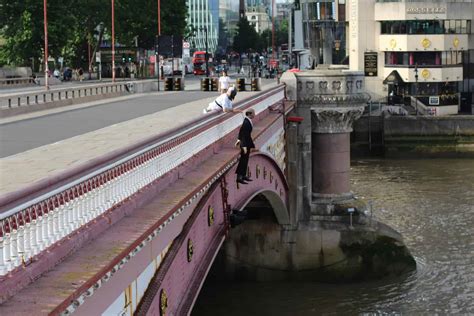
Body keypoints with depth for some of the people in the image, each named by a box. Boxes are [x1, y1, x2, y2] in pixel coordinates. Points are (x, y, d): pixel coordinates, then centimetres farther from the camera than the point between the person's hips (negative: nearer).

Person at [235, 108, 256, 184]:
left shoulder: (247, 121, 5)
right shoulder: (246, 122, -24)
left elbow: (241, 130, 18)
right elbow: (245, 135, -25)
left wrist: (239, 139, 30)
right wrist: (244, 146, -25)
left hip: (247, 143, 10)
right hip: (245, 144, -10)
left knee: (245, 160, 18)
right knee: (243, 160, -5)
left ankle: (243, 176, 28)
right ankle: (239, 177, -1)